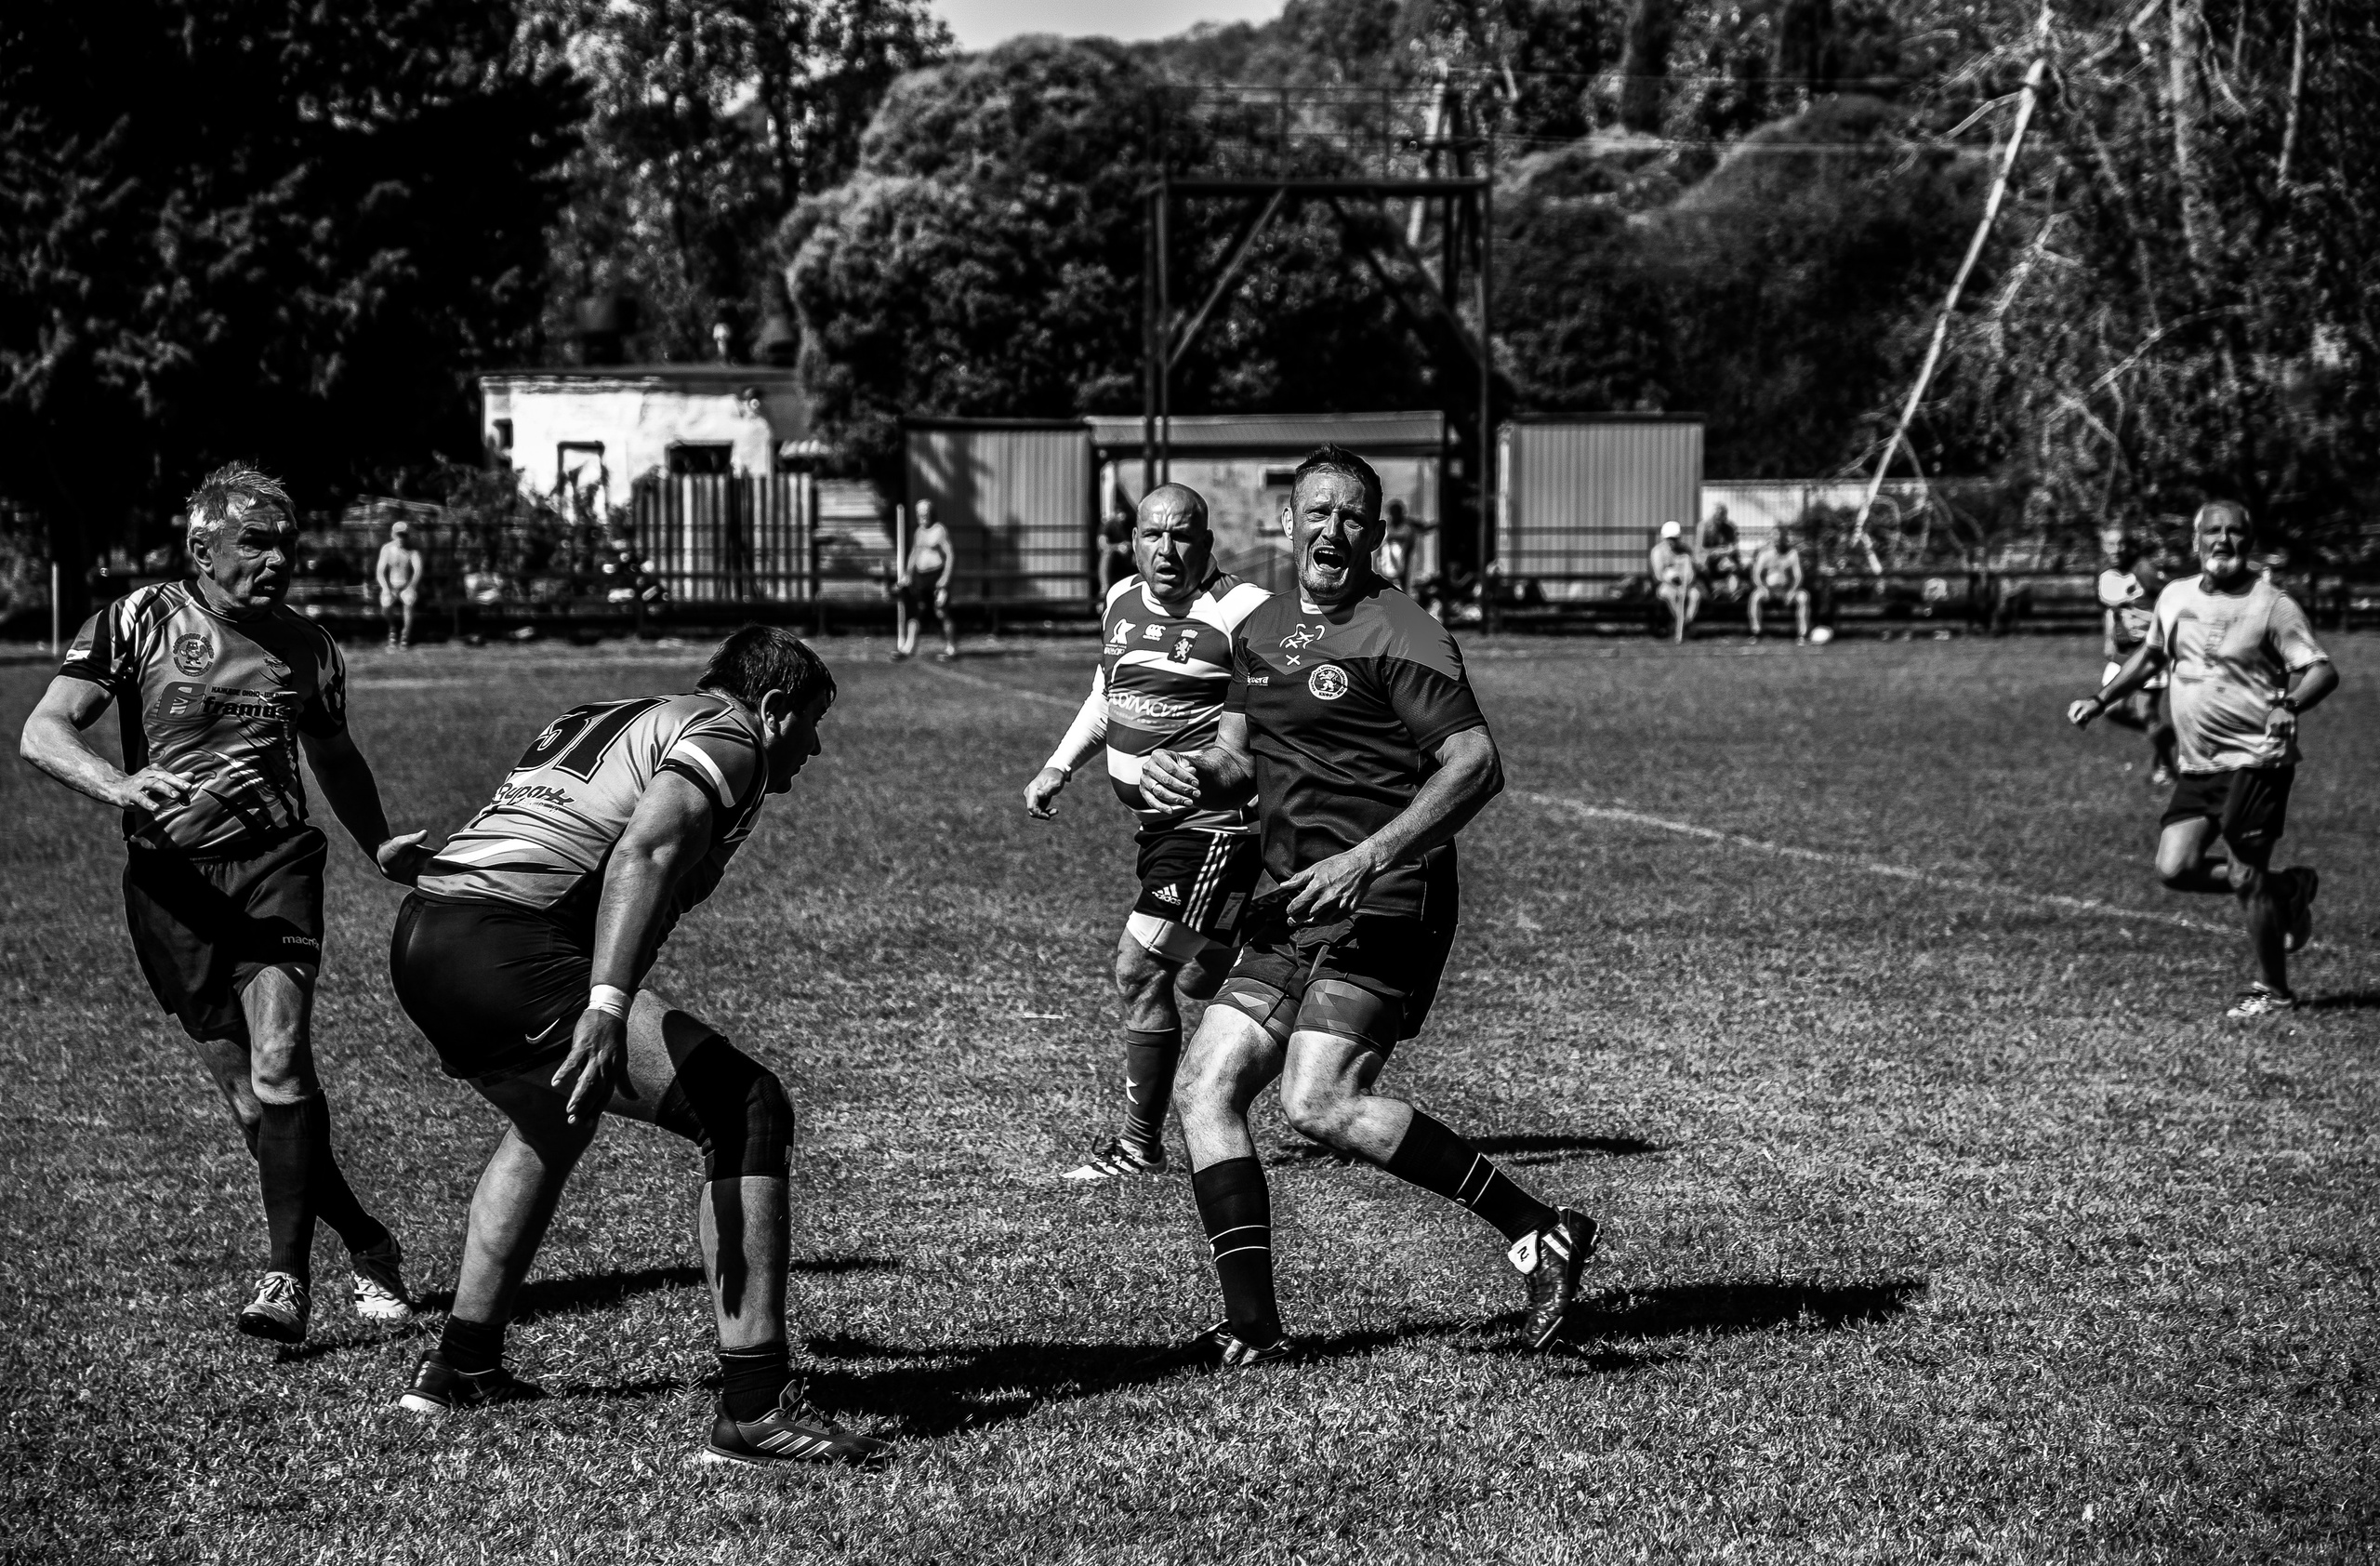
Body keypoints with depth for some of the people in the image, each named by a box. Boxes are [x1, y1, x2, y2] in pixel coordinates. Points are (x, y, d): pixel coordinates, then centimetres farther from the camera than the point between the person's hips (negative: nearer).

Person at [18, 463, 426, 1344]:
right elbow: (43, 732, -10)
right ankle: (368, 1248, 16)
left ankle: (288, 1279, -19)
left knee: (280, 1064, -19)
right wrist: (121, 786, -29)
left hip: (276, 865, 1)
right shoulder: (137, 623, -1)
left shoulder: (306, 646, 11)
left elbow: (335, 760, 28)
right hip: (171, 880, -1)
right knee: (248, 1096, 1)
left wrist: (382, 849, 13)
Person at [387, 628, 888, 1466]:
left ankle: (461, 1365, 43)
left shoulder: (594, 721, 31)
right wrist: (607, 1005, -29)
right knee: (749, 1111, -8)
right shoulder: (726, 735, 2)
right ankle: (755, 1408, -15)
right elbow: (643, 852, -17)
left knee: (552, 1120, 37)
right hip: (508, 949, -10)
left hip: (420, 931, 10)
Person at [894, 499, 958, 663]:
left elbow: (950, 555, -11)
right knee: (916, 610, 1)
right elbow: (913, 554, 23)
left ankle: (951, 648, 6)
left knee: (941, 612, -5)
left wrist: (945, 580, -17)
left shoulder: (940, 531, -8)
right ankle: (908, 647, 2)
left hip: (936, 574, -7)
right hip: (919, 576, 7)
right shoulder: (919, 531, 14)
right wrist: (907, 575, 15)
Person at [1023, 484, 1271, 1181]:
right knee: (1198, 978, 12)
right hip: (1160, 822, 8)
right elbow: (1107, 694, 25)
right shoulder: (1123, 601, 10)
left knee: (1139, 964, -11)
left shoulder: (1243, 613, -15)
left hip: (1217, 820, -8)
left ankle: (1139, 1144, -2)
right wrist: (1058, 769, 16)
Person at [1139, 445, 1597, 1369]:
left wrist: (1369, 859, -24)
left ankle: (1538, 1229, -13)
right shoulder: (1260, 632, 15)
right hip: (1292, 906, 8)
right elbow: (1241, 756, 22)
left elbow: (1477, 764, -16)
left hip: (1384, 903, -8)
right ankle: (1253, 1328, 0)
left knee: (1318, 1104, -20)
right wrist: (1193, 775, -2)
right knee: (1205, 1088, -2)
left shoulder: (1398, 635, -10)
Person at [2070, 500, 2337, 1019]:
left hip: (2256, 760, -6)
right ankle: (2286, 889, 19)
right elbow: (2151, 654, 27)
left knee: (2245, 876, -7)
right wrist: (2101, 700, 20)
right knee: (2175, 869, -3)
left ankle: (2273, 990, 12)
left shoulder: (2272, 606, -9)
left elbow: (2322, 670, -15)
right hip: (2197, 765, 6)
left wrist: (2288, 705, -35)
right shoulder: (2176, 598, 8)